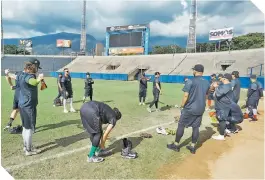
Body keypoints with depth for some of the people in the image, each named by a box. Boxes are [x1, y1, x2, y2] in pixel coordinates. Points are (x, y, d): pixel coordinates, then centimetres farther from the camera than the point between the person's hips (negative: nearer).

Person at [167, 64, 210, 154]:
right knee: (196, 127, 13)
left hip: (189, 108, -5)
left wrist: (182, 105, -5)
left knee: (181, 125, 6)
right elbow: (206, 96, 13)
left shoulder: (190, 81, -14)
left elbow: (186, 95, -17)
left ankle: (176, 145, 16)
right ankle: (193, 146, 21)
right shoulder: (207, 83, 5)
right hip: (200, 109, 6)